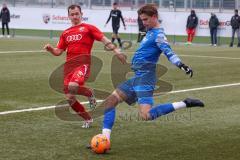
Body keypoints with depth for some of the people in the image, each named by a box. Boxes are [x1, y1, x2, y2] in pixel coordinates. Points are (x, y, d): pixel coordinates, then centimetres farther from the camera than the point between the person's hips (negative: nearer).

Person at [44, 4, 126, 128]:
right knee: (69, 98, 0)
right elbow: (58, 52, 20)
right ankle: (88, 119, 22)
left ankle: (90, 93, 0)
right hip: (69, 66, 6)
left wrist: (116, 51, -13)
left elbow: (104, 39, -1)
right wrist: (50, 48, -1)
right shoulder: (65, 33, 20)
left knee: (72, 86, -34)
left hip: (83, 63, -6)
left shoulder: (88, 28, 6)